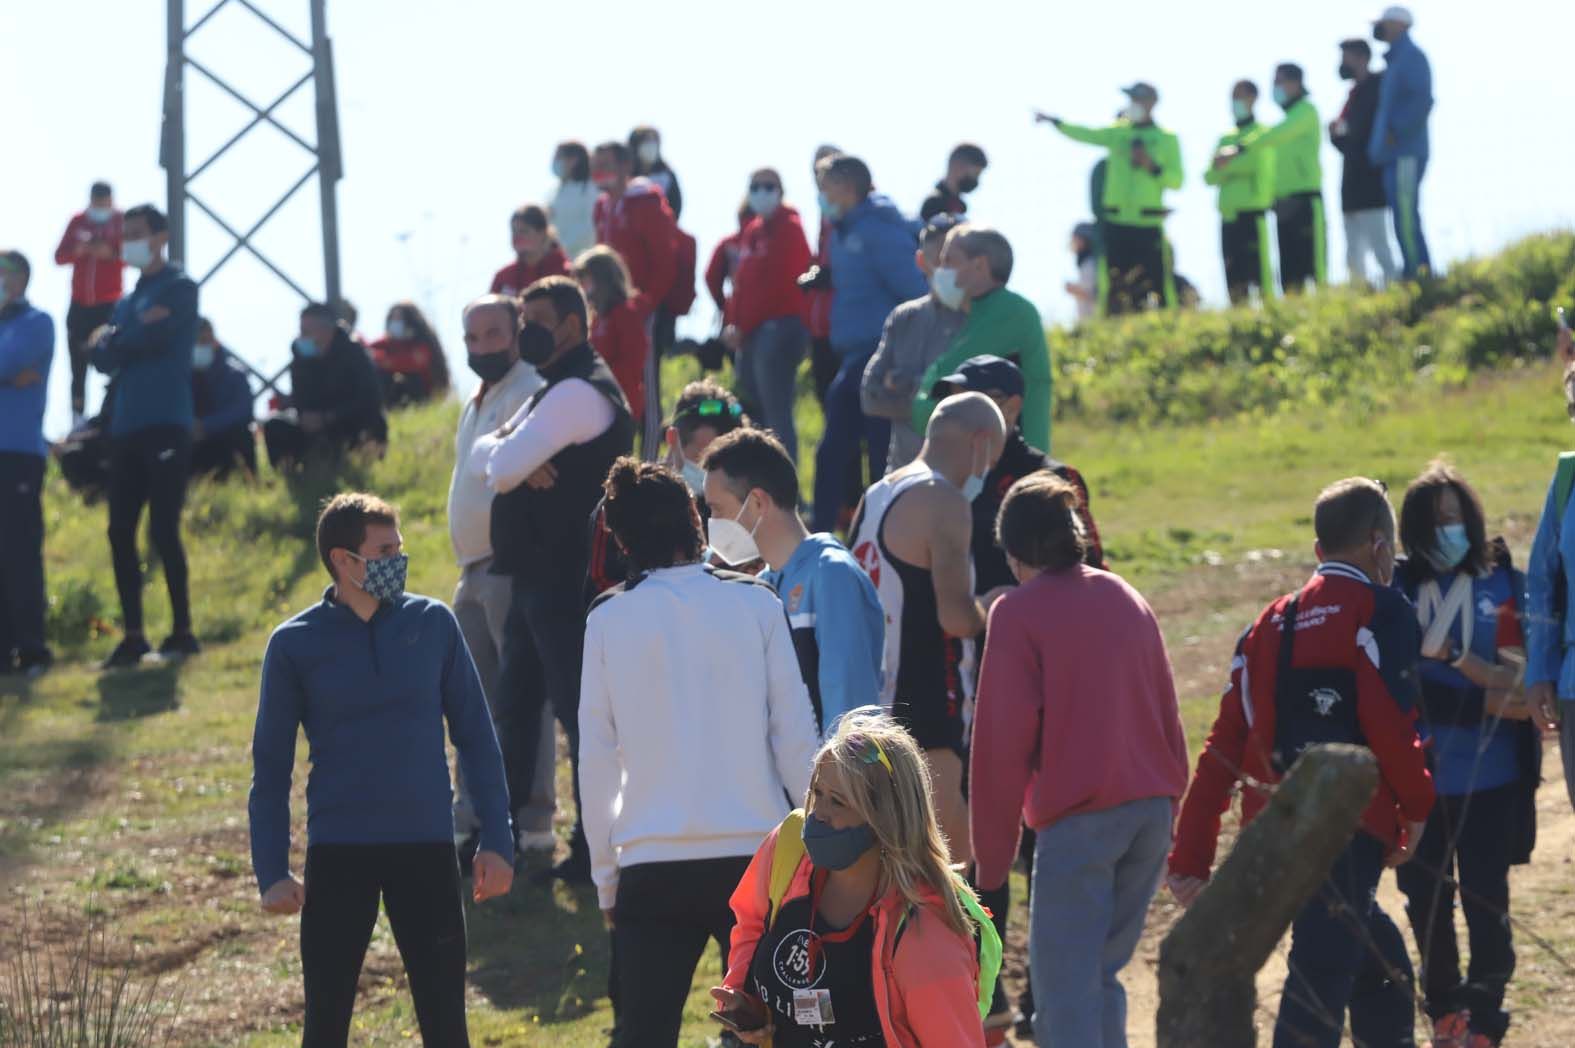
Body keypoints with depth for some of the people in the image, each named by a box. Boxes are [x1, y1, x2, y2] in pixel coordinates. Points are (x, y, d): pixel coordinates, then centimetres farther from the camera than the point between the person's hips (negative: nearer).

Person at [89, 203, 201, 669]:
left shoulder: (178, 289, 0)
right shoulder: (127, 302, 20)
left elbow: (152, 338, -14)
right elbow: (103, 358, 9)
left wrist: (112, 340, 3)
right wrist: (125, 339, -9)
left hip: (164, 425, -7)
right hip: (125, 428, 7)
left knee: (163, 530, -10)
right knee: (120, 532, 3)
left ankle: (182, 631, -4)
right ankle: (133, 635, 8)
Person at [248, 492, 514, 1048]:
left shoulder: (432, 623, 2)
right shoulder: (295, 644, -1)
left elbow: (475, 735, 7)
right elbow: (271, 765, 4)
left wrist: (496, 842, 3)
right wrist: (271, 871, -3)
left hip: (426, 849, 1)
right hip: (337, 855, -1)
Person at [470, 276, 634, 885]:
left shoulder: (578, 393, -15)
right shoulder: (553, 390, 20)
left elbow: (503, 467, -23)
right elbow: (482, 458, 12)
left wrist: (504, 455, -1)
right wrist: (509, 456, -9)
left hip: (567, 582, -11)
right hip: (538, 577, 11)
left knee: (578, 711, -6)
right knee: (515, 707, 16)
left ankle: (594, 851, -2)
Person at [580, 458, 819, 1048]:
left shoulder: (608, 620, 3)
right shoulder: (754, 604, 0)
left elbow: (596, 761, 4)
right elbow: (795, 738, 0)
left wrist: (605, 877, 11)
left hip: (651, 867, 0)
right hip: (753, 855, 0)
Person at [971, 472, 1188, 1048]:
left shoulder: (1018, 613, -4)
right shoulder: (1128, 600, 16)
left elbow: (1003, 741, -7)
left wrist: (992, 854, -3)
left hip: (1079, 819, -6)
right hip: (1152, 809, 7)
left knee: (1065, 990, -6)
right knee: (1102, 974, 18)